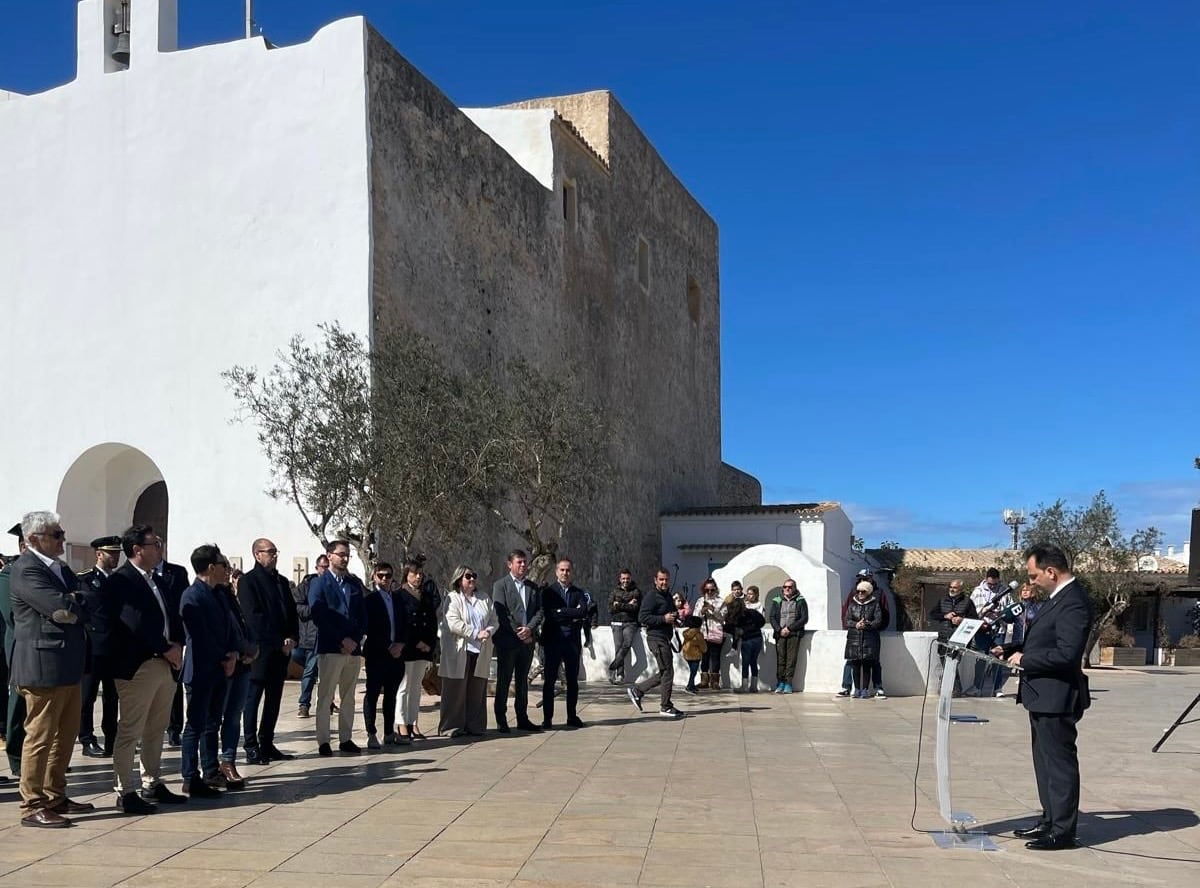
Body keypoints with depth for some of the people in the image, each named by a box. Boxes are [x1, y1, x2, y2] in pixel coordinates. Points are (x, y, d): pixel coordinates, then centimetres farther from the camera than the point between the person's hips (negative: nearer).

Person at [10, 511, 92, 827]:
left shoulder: (60, 569, 16)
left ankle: (56, 797, 26)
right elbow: (62, 610, -23)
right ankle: (32, 806, 5)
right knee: (40, 736, -3)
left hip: (67, 665, 10)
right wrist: (76, 604, -4)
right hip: (43, 666, -10)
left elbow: (78, 604, 13)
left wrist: (73, 601, -7)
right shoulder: (27, 569, -15)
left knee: (66, 733, 16)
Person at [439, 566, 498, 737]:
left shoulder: (484, 599, 16)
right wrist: (475, 634, -17)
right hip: (458, 652, -5)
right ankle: (451, 727, 7)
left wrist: (488, 631, -8)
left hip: (480, 652, 5)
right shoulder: (452, 598, -2)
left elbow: (494, 620, 14)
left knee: (477, 691, 5)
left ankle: (474, 726, 12)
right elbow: (452, 623, -15)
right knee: (456, 690, -1)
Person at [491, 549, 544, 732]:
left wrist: (529, 629, -10)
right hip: (507, 641, -5)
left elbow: (539, 612, 7)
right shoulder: (500, 585, -1)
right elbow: (501, 613, -9)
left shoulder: (533, 587, 14)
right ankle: (501, 721, 5)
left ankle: (522, 719, 17)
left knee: (522, 681, 11)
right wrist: (518, 633, -13)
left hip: (527, 640, 5)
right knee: (504, 681, 1)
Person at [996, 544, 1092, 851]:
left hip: (1056, 697, -11)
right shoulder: (1058, 597, 11)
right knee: (1045, 761, 18)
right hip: (1043, 696, 11)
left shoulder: (1074, 602, -21)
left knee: (1060, 762, 0)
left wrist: (1024, 659, -17)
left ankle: (1062, 831, 9)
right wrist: (1010, 650, 9)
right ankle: (1050, 821, 30)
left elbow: (1067, 654, -27)